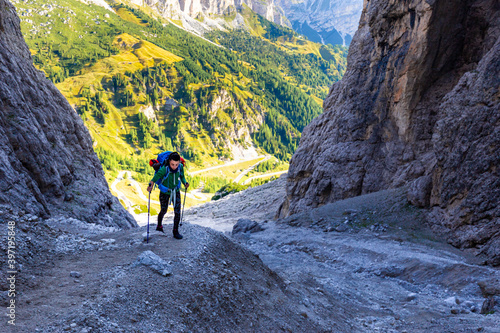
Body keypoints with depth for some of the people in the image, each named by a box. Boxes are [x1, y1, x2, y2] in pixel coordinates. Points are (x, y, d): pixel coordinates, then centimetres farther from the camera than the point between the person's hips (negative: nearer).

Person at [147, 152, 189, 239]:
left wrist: (185, 183, -20)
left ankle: (175, 231, 11)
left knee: (177, 211, -5)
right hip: (165, 192, -2)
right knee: (163, 211, 16)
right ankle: (159, 225, 46)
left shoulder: (180, 167, -21)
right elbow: (154, 179, -38)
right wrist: (150, 186, -57)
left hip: (176, 192, 2)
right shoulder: (164, 169, -33)